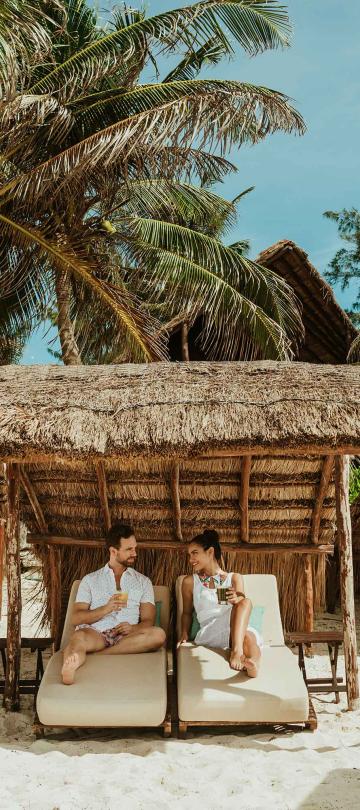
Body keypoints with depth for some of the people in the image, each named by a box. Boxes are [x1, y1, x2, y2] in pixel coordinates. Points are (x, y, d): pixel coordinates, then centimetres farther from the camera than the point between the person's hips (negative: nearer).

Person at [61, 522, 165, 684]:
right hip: (95, 634, -1)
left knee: (158, 635, -30)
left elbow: (148, 621, 10)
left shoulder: (143, 582, 22)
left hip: (127, 637, 1)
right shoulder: (90, 580, 19)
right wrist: (105, 609, -9)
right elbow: (76, 618, 8)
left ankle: (95, 654, -35)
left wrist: (133, 628, -14)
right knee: (79, 637, -37)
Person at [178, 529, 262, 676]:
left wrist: (237, 599, -21)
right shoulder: (190, 582, 19)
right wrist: (184, 635, 5)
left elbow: (243, 604, 3)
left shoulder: (235, 578, 20)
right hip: (209, 632, -2)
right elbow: (187, 613, 23)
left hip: (241, 629, 2)